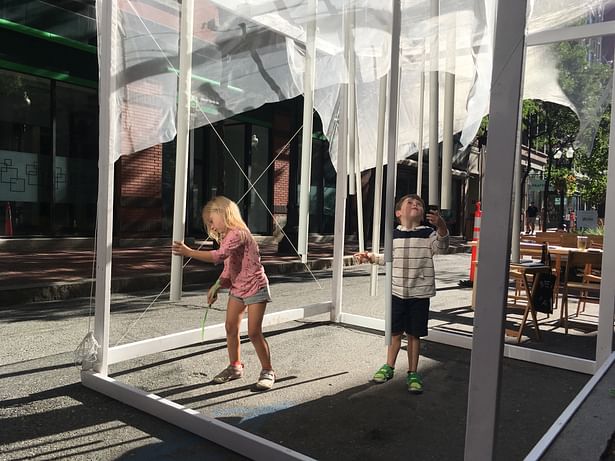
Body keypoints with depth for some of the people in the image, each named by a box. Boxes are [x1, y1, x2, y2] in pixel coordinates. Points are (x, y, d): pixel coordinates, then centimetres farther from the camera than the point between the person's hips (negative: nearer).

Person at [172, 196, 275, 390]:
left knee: (254, 332, -7)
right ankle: (235, 366, 25)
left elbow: (219, 256, -36)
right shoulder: (226, 236, 10)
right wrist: (217, 286, 2)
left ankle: (268, 371, 8)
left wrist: (188, 252, -34)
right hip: (237, 288, 9)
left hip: (255, 288, -9)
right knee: (230, 328, 9)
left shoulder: (238, 233, -22)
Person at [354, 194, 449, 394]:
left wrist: (440, 226, -37)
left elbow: (440, 247, -22)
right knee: (395, 332, 12)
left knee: (414, 334, 7)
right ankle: (389, 367, 29)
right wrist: (370, 257, 6)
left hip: (420, 293, -2)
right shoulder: (394, 234, 4)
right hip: (397, 291, 2)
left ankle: (412, 373, 21)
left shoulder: (428, 232, -3)